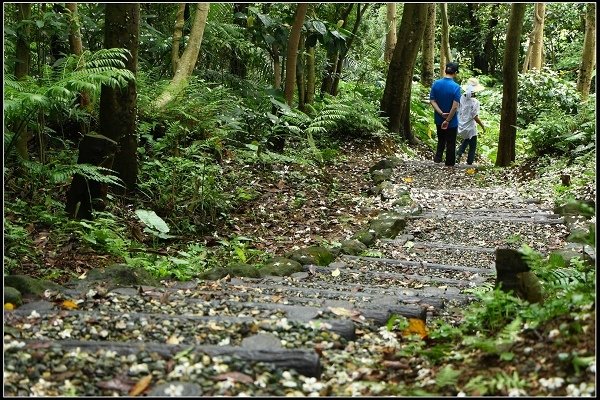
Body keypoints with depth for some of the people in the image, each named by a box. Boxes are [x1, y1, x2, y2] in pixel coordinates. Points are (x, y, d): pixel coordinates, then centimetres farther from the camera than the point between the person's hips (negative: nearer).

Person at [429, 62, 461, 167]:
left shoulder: (436, 83, -6)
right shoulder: (456, 87, -19)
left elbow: (432, 101, -8)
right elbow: (455, 106, -23)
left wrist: (441, 113, -14)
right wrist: (447, 120, -18)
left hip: (438, 119, 4)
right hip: (452, 121, -4)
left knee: (441, 141, 23)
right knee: (451, 143, 10)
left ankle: (438, 157, 11)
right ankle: (449, 165, 18)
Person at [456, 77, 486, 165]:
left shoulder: (462, 98, -6)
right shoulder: (475, 102, -21)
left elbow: (457, 110, 2)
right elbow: (475, 117, -20)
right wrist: (482, 126, -6)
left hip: (461, 126, 6)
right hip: (470, 128, -6)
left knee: (466, 140, 29)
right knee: (472, 146, 12)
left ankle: (458, 154, 14)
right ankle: (469, 162, 18)